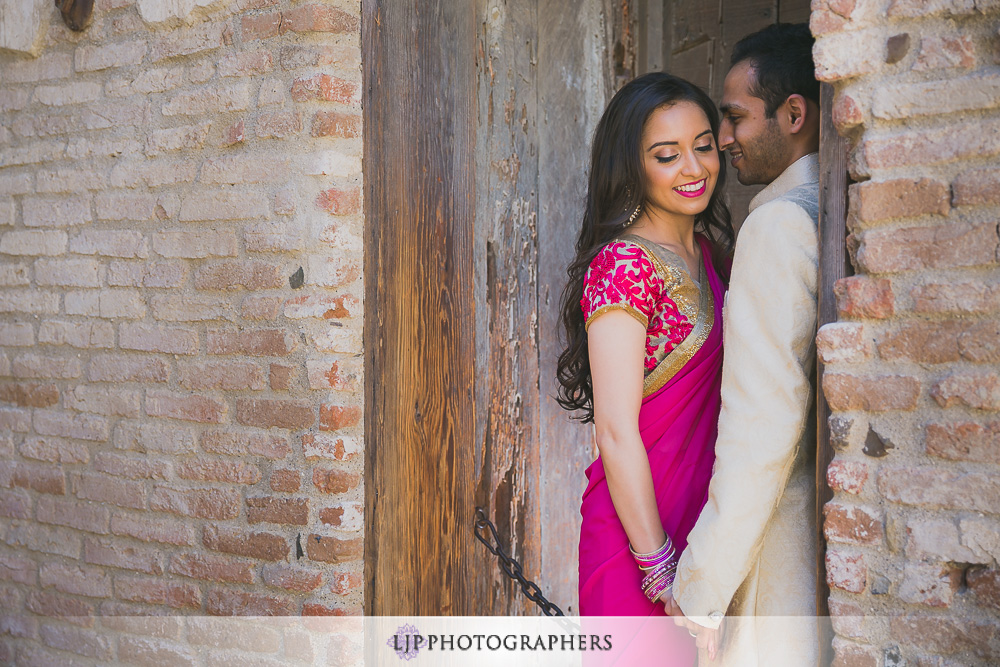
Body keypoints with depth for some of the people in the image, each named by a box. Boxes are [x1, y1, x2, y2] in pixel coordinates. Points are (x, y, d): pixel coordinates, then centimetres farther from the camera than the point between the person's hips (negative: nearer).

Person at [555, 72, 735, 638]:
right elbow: (616, 433, -20)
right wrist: (662, 571, -19)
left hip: (708, 518, 8)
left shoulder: (711, 251, 8)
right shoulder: (623, 265, -17)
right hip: (641, 524, -8)